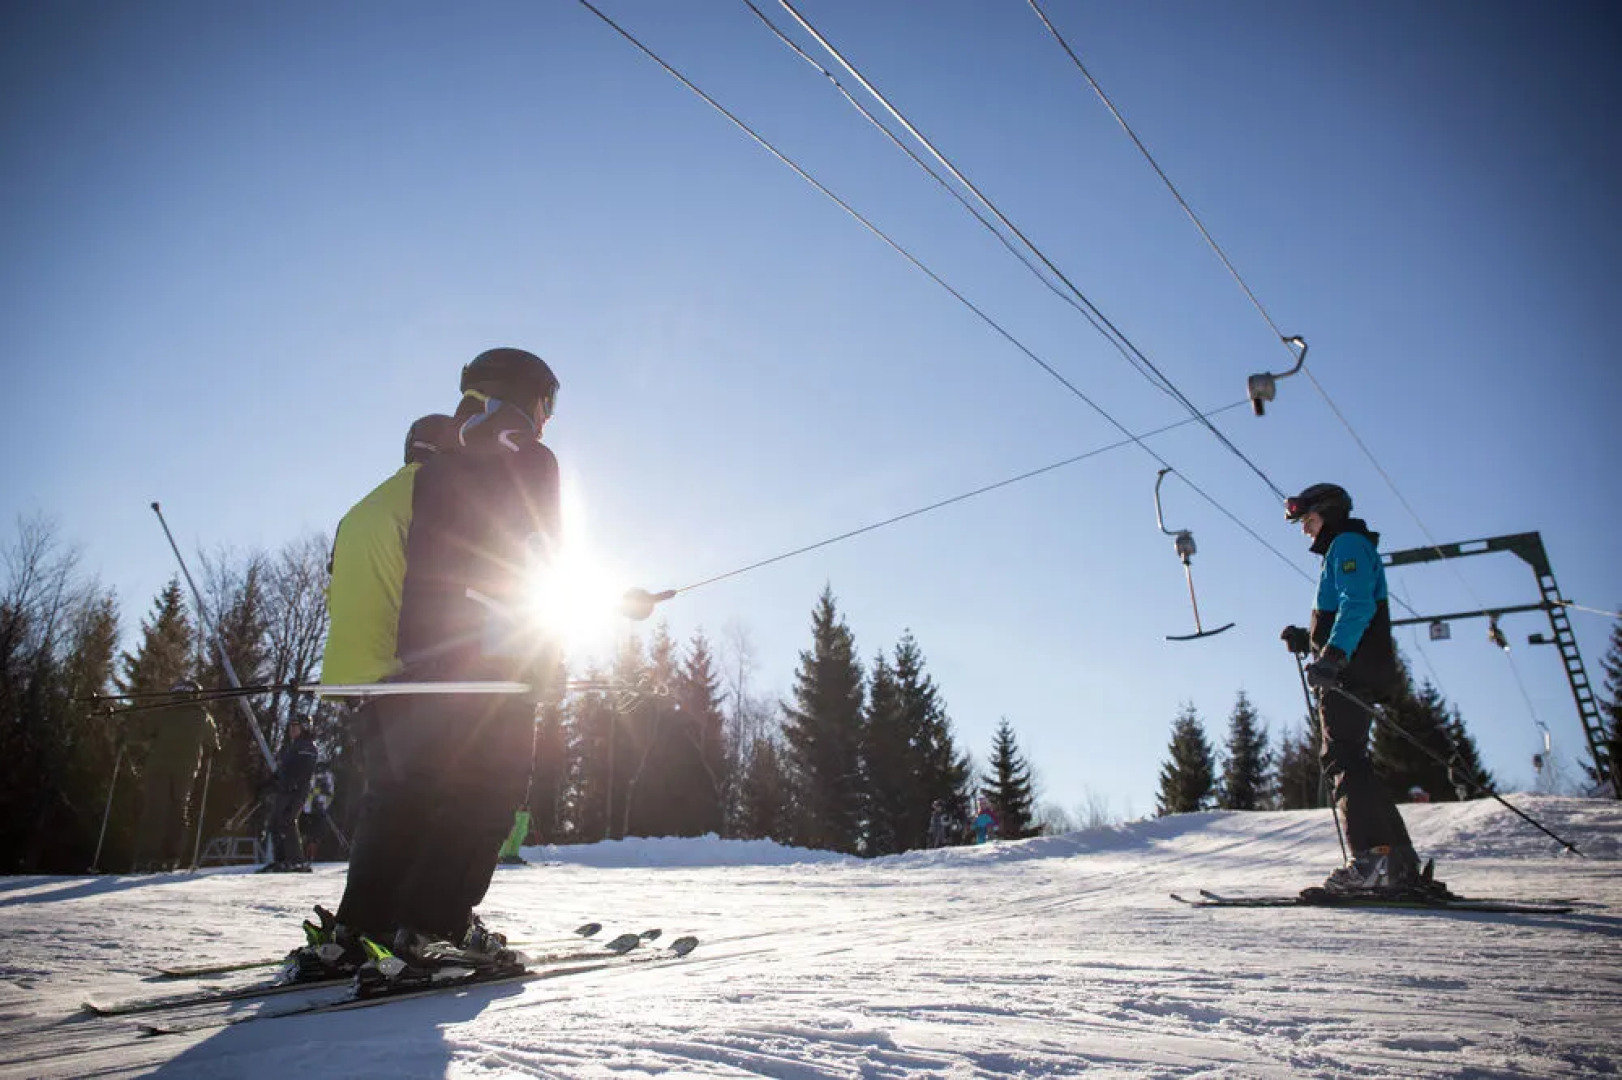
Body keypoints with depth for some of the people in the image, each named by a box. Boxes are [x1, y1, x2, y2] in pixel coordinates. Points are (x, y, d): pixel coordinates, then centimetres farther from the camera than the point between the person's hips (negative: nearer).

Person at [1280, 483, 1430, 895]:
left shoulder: (1348, 544, -2)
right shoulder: (1344, 551, 29)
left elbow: (1357, 606, -19)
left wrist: (1333, 655, -30)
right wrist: (1309, 641, 19)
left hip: (1351, 674, -10)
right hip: (1352, 672, 10)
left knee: (1342, 757, -16)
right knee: (1350, 760, 9)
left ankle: (1373, 857, -24)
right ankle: (1402, 864, 10)